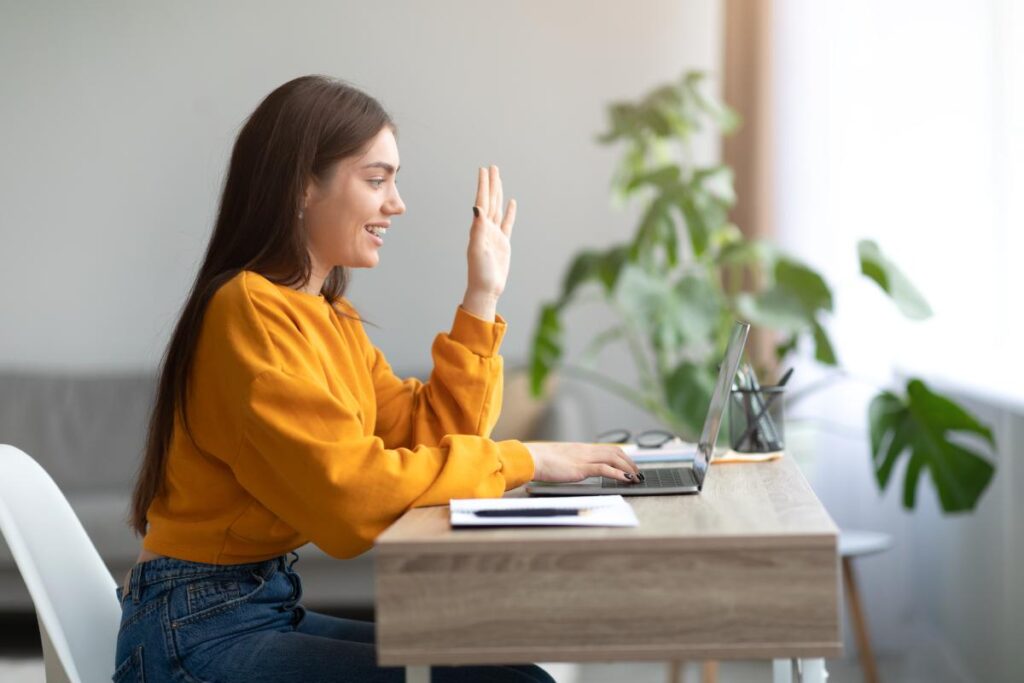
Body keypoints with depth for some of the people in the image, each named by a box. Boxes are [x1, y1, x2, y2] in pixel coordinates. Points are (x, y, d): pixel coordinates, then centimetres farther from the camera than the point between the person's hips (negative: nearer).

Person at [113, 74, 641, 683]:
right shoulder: (251, 311, -18)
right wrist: (523, 460, -17)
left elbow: (426, 436, 7)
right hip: (202, 633, -9)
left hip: (272, 605, 9)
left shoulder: (328, 315, 11)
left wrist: (481, 301, 4)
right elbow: (349, 489, -24)